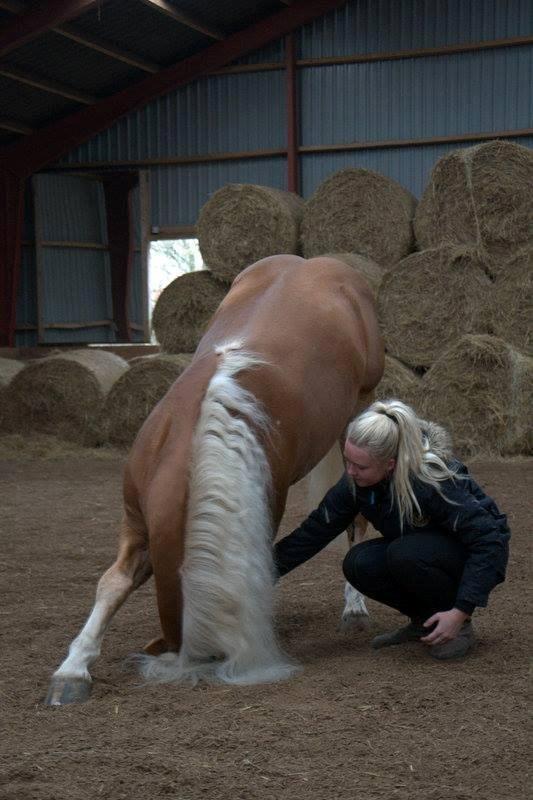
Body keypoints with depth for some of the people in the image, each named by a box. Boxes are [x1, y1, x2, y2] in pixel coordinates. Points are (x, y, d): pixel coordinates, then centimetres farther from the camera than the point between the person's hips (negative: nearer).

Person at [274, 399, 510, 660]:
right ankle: (424, 621, 2)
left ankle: (460, 626, -11)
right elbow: (316, 530, -10)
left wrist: (461, 611, -34)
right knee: (359, 564, -21)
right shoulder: (356, 481, -16)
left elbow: (489, 540, -31)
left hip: (474, 555, -6)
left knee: (405, 554, -35)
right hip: (418, 549, 6)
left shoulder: (434, 479, -34)